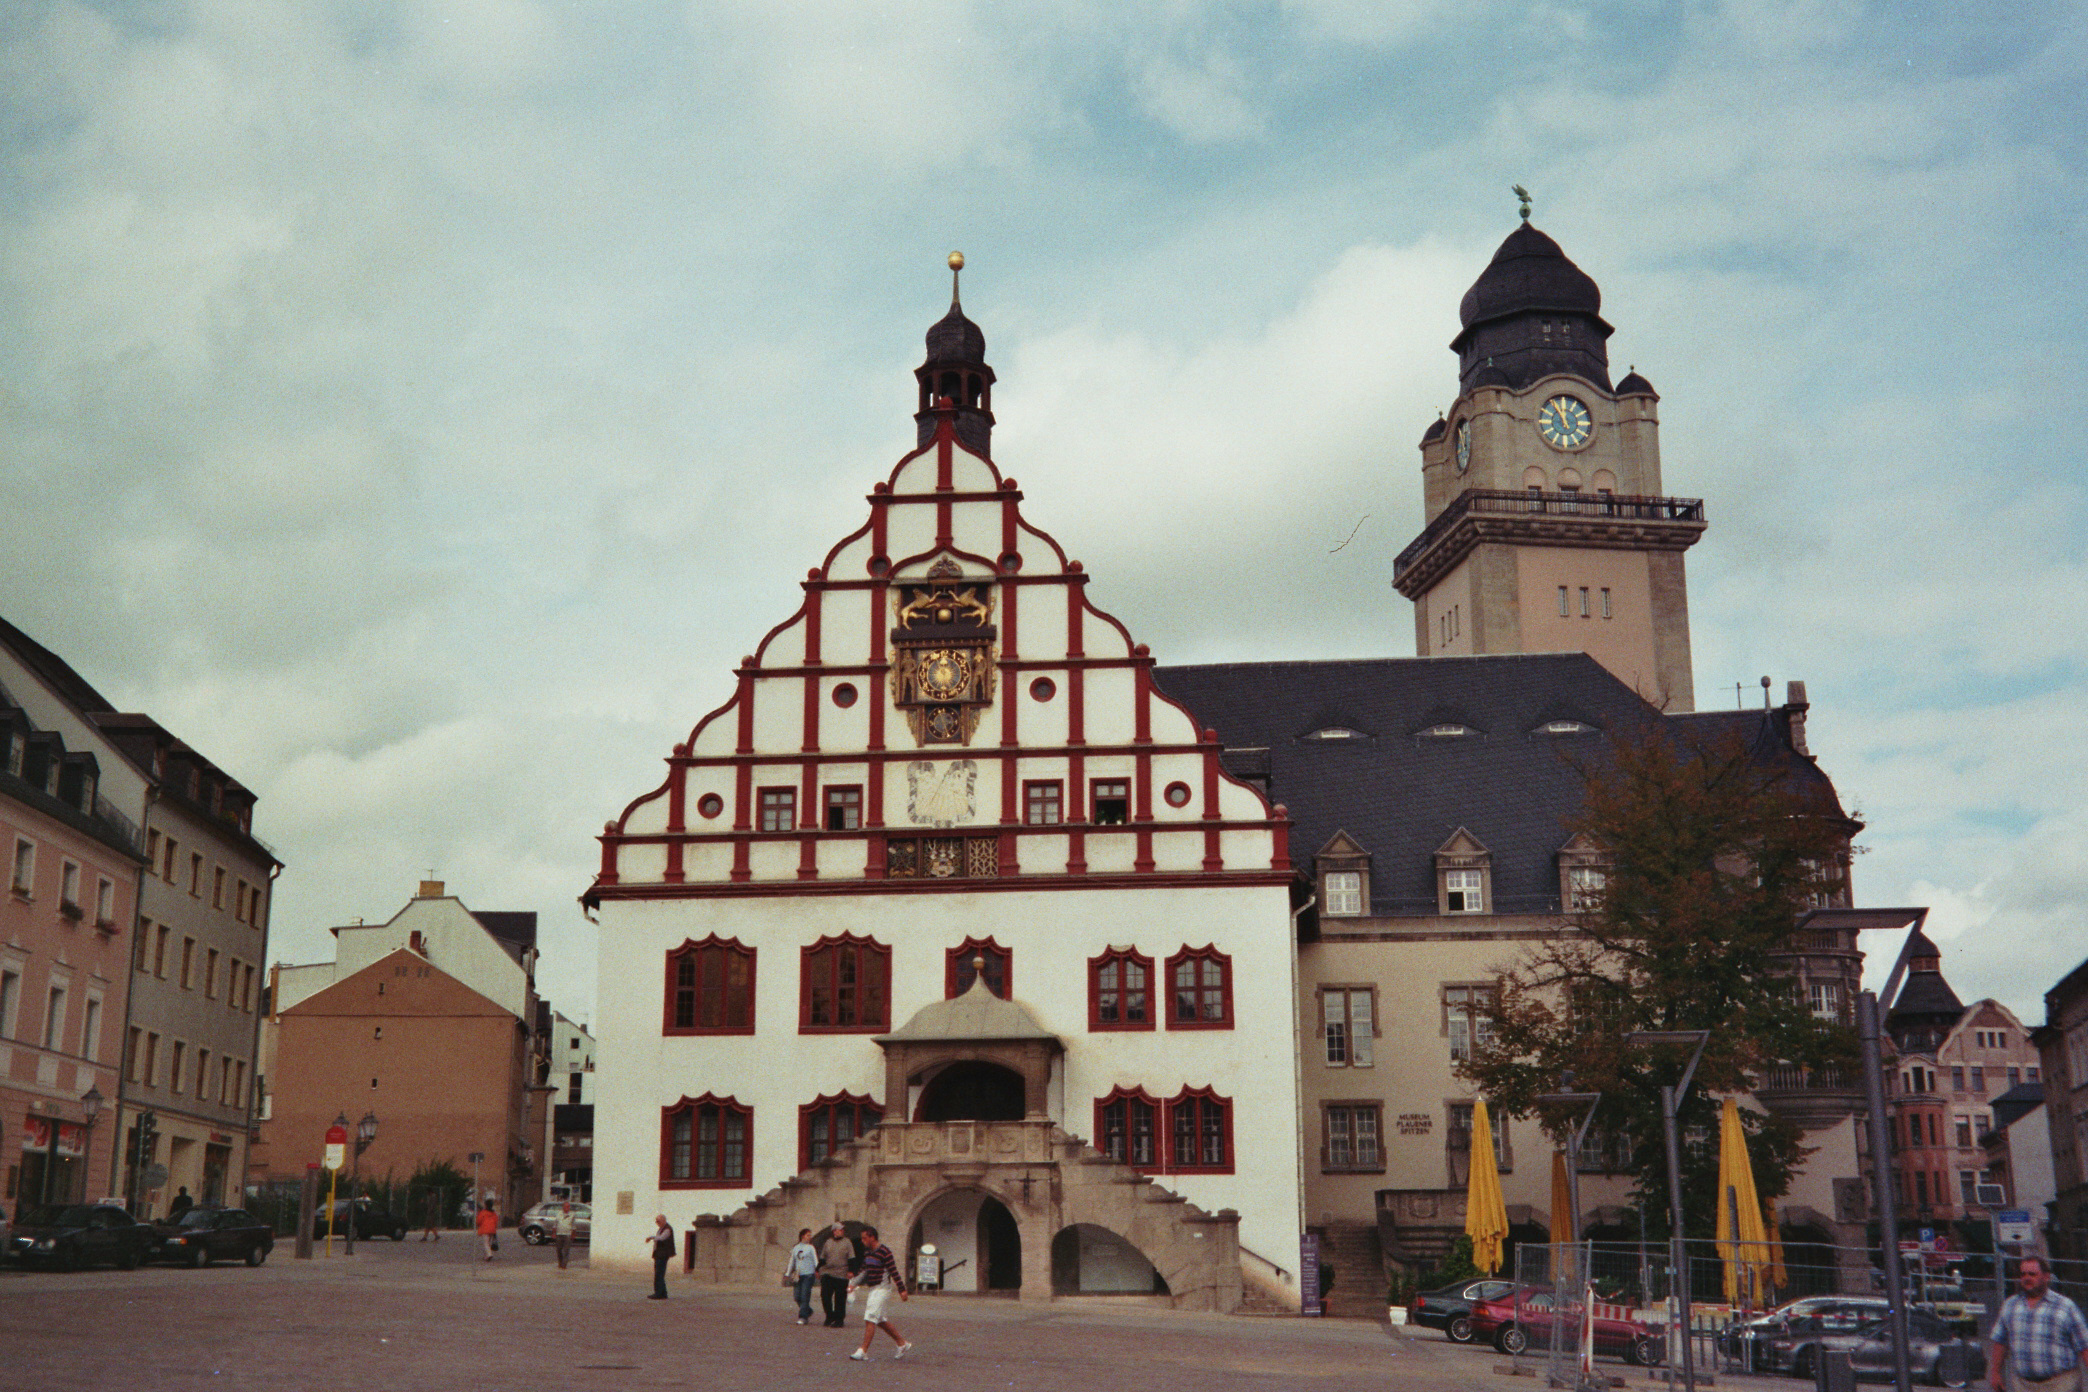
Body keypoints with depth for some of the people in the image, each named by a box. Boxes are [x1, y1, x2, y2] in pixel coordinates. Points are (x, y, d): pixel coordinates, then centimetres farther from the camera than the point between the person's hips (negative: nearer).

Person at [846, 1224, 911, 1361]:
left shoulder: (884, 1252, -16)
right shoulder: (867, 1252, 11)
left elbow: (894, 1272, -15)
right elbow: (864, 1271, 20)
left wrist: (902, 1290, -14)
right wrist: (853, 1283, 9)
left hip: (882, 1289, -9)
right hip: (872, 1289, 9)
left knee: (870, 1319, -13)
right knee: (880, 1320, 13)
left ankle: (863, 1352, -13)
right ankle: (902, 1344, 25)